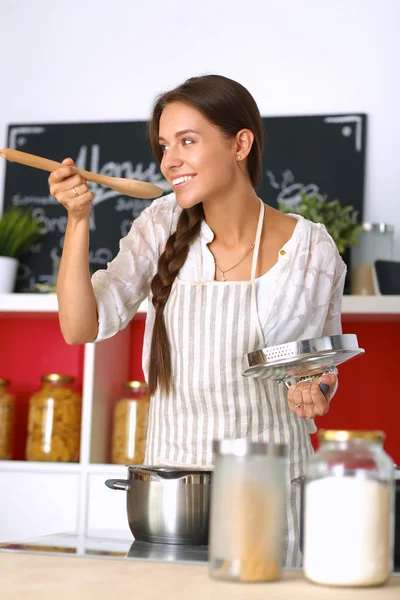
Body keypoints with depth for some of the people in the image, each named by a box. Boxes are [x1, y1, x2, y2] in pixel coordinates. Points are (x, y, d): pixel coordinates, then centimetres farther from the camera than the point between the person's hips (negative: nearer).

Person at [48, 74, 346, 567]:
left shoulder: (311, 249, -7)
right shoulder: (164, 225, -1)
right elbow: (81, 328, -7)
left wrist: (316, 394, -14)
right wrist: (78, 220, -15)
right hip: (172, 474, 2)